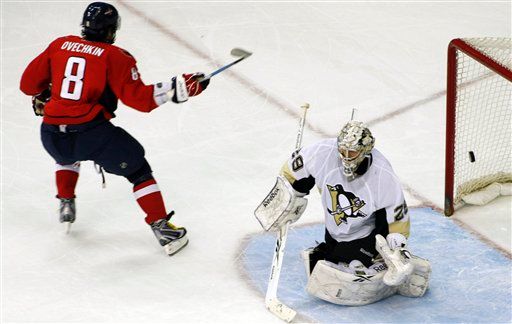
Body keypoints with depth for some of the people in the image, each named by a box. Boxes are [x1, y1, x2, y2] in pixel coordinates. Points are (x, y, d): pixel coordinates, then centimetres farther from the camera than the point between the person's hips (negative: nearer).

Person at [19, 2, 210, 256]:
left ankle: (66, 205, 35)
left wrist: (42, 97, 39)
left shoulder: (59, 45, 13)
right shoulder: (115, 56, 1)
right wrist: (177, 88, -3)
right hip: (93, 134, -4)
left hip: (51, 135, 4)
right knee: (138, 171, 13)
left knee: (67, 155, 41)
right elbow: (138, 98, -7)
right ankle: (162, 228, 6)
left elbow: (29, 83, 18)